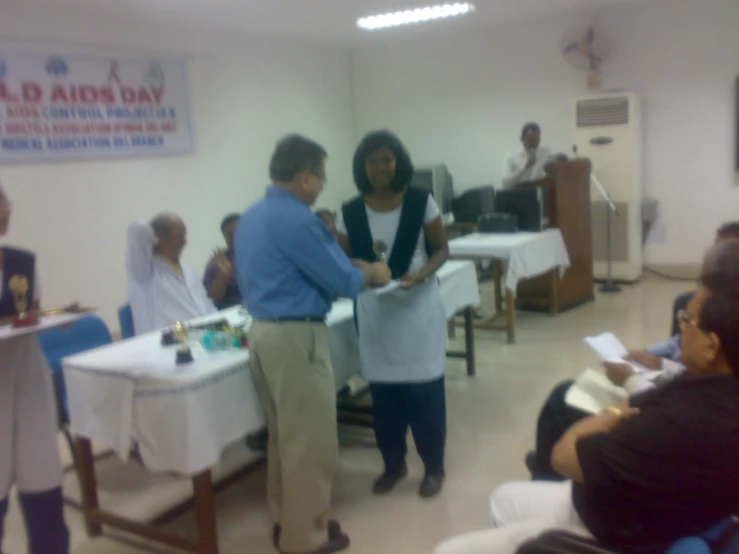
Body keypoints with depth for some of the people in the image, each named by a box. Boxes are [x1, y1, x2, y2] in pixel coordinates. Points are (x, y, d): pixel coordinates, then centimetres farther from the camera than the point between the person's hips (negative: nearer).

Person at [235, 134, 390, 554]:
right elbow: (342, 282, -14)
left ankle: (287, 520, 30)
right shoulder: (299, 220, -18)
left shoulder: (250, 217, 12)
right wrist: (371, 274, 7)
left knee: (285, 436, 19)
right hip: (296, 336, -10)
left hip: (262, 330, 10)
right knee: (310, 441, 3)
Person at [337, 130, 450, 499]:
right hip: (373, 310, 2)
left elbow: (442, 249, 0)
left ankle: (433, 467, 21)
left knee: (424, 390, 2)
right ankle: (393, 464, 29)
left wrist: (420, 275, -18)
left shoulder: (421, 202, -5)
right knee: (383, 392, 10)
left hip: (417, 305, -2)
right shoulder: (350, 212, 0)